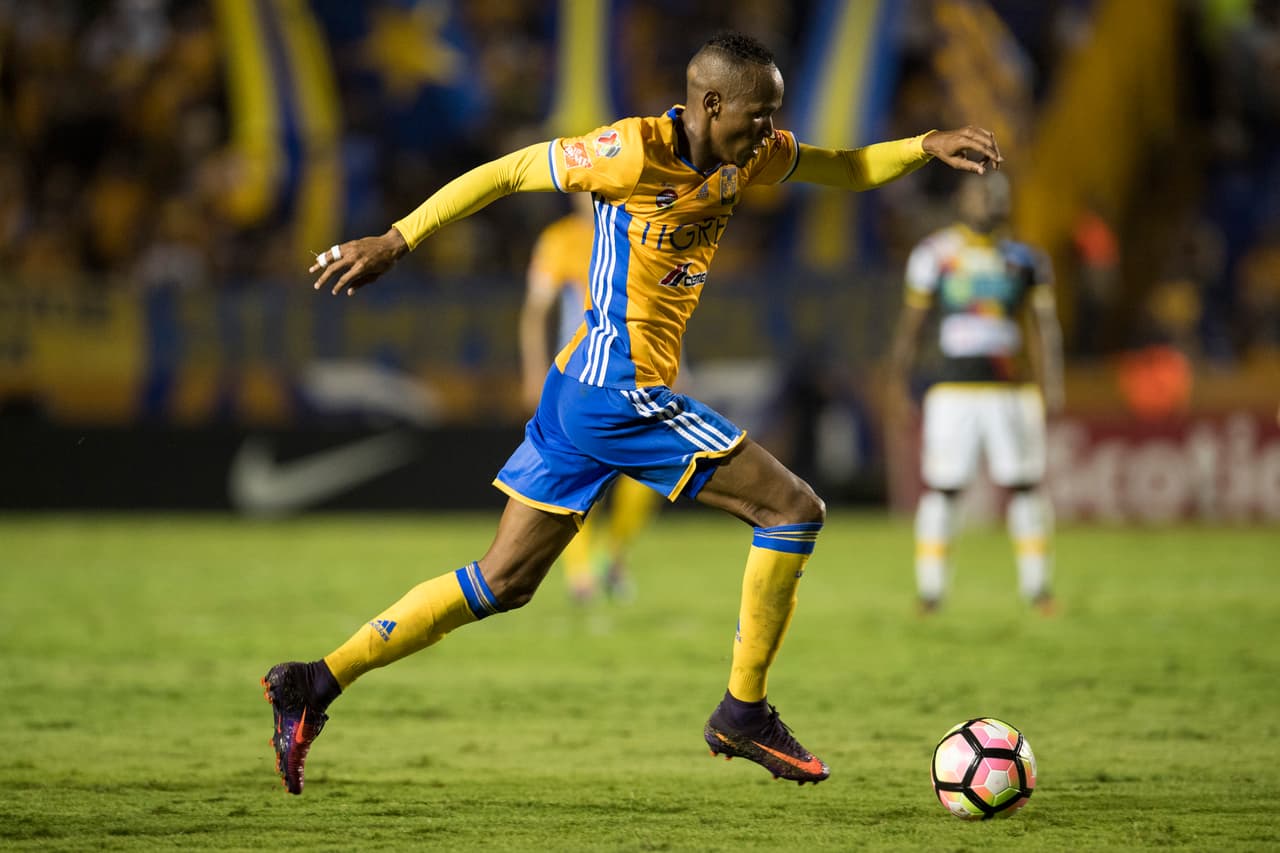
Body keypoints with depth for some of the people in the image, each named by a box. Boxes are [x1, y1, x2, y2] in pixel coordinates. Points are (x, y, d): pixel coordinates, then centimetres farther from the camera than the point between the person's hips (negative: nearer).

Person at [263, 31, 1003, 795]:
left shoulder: (748, 157, 10)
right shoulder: (634, 152, -14)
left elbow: (848, 169, 22)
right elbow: (504, 173, -8)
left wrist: (926, 146, 4)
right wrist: (397, 243, -6)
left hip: (583, 390, 9)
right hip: (620, 391, -9)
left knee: (502, 583, 11)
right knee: (793, 508, -5)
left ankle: (317, 683, 9)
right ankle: (744, 713, 1)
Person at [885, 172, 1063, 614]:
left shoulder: (1025, 259, 6)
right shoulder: (935, 254, 1)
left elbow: (1045, 325, 4)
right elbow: (910, 324, 6)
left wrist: (1052, 383, -7)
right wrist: (898, 385, 4)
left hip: (1011, 389, 2)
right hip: (954, 389, -2)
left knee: (1025, 485, 3)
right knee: (940, 487, -2)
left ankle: (1036, 585, 15)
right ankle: (930, 590, 6)